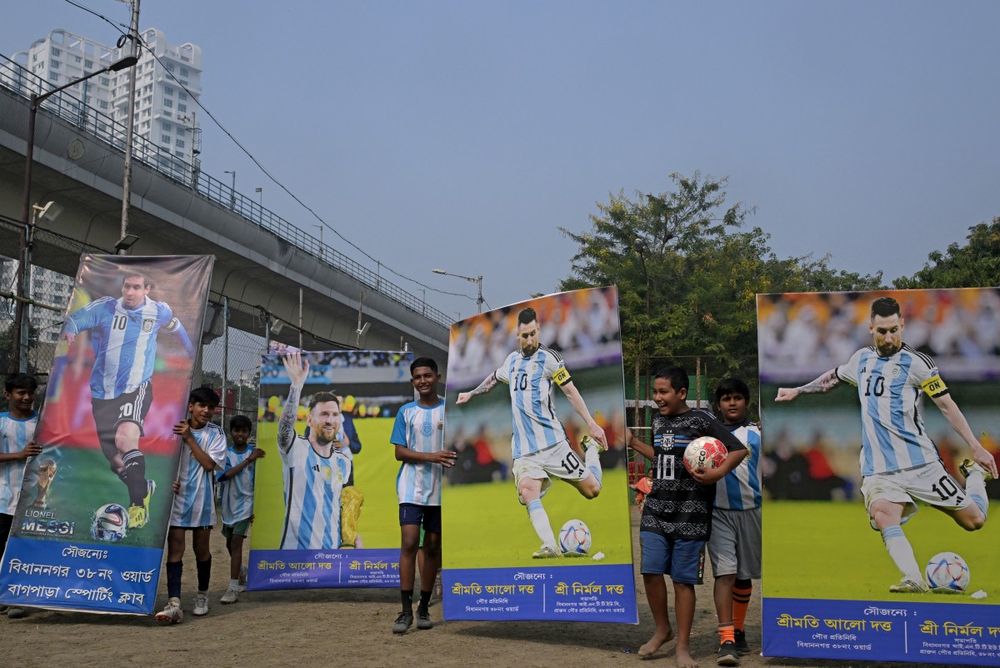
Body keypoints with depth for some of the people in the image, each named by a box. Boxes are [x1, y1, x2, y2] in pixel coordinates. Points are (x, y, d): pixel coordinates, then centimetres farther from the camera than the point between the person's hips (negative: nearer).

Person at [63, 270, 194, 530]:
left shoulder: (159, 311, 0)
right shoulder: (105, 307, -5)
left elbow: (175, 326, 20)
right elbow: (74, 320, -9)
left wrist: (191, 350, 34)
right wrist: (69, 331, -33)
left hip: (137, 388, -2)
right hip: (103, 392, 2)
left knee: (126, 437, -30)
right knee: (116, 461, 8)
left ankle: (138, 501, -21)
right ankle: (144, 487, 38)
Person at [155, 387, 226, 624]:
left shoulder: (215, 433, 0)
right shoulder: (176, 427, 2)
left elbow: (209, 464, -11)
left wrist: (189, 438, -16)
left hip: (201, 500, 0)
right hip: (177, 497, 0)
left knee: (201, 550, 10)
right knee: (175, 549, -8)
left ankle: (202, 595, 29)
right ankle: (174, 603, -12)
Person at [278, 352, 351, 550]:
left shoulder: (344, 461, 10)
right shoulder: (296, 449, -6)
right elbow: (285, 425, -26)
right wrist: (297, 384, -34)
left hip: (331, 552, 5)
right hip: (295, 551, -5)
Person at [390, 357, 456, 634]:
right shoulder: (406, 411, 6)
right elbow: (400, 452, 1)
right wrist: (431, 457, -14)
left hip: (440, 489, 1)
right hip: (411, 488, -1)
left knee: (432, 546, 7)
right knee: (409, 543, -10)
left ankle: (424, 608, 16)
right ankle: (406, 610, -7)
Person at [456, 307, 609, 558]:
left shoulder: (548, 359, -4)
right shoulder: (512, 360, 13)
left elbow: (570, 391, -6)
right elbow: (494, 378, 35)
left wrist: (592, 424, -12)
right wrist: (471, 393, 46)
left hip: (552, 442, -3)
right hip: (523, 450, 3)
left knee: (591, 489, 0)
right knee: (527, 492, -25)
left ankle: (591, 448, 30)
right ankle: (550, 547, -28)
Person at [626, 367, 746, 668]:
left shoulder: (701, 420, -8)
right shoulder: (658, 420, 11)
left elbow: (739, 450, -8)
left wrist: (719, 472, -22)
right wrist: (633, 442, 22)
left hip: (690, 514, -5)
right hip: (656, 510, 5)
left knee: (683, 579, 0)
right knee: (651, 571, -4)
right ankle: (662, 629, 20)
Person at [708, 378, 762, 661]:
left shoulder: (757, 434, 4)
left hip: (751, 511, 1)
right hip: (719, 512, -1)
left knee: (744, 574, 11)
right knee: (725, 572, -10)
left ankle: (739, 630, 28)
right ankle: (726, 638, -12)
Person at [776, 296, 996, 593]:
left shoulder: (915, 362, -4)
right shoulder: (861, 359, 12)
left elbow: (947, 405, -2)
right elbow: (834, 377, 34)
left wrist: (976, 447, -6)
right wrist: (798, 390, 35)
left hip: (920, 463, -2)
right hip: (878, 470, 3)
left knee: (974, 520, 1)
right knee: (883, 514, -29)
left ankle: (974, 474, 32)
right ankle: (914, 580, -34)